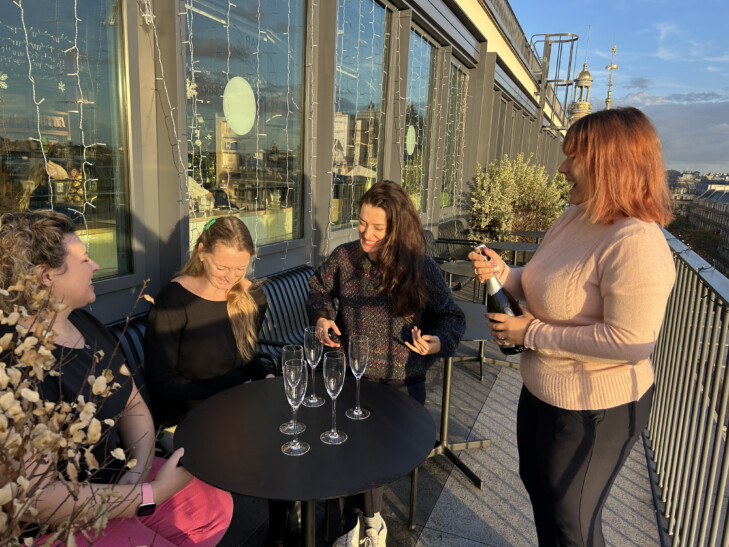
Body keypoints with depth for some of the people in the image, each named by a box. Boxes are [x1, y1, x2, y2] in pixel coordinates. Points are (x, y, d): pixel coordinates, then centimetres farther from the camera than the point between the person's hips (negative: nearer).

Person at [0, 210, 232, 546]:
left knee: (217, 506, 6)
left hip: (115, 475, 8)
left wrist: (140, 470, -12)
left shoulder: (85, 323, 3)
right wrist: (153, 494, -24)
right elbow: (40, 499, -30)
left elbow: (133, 405, 7)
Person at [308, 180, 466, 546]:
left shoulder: (422, 269, -6)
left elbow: (452, 318, 2)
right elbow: (318, 289, 19)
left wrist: (438, 342, -18)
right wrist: (320, 316, 0)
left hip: (402, 382, -1)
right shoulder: (344, 257, 0)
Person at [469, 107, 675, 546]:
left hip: (595, 409, -9)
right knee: (537, 484, 29)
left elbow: (630, 342, -32)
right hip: (542, 391, 9)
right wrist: (504, 274, -9)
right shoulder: (576, 219, 0)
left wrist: (532, 334, -25)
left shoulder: (636, 243, -28)